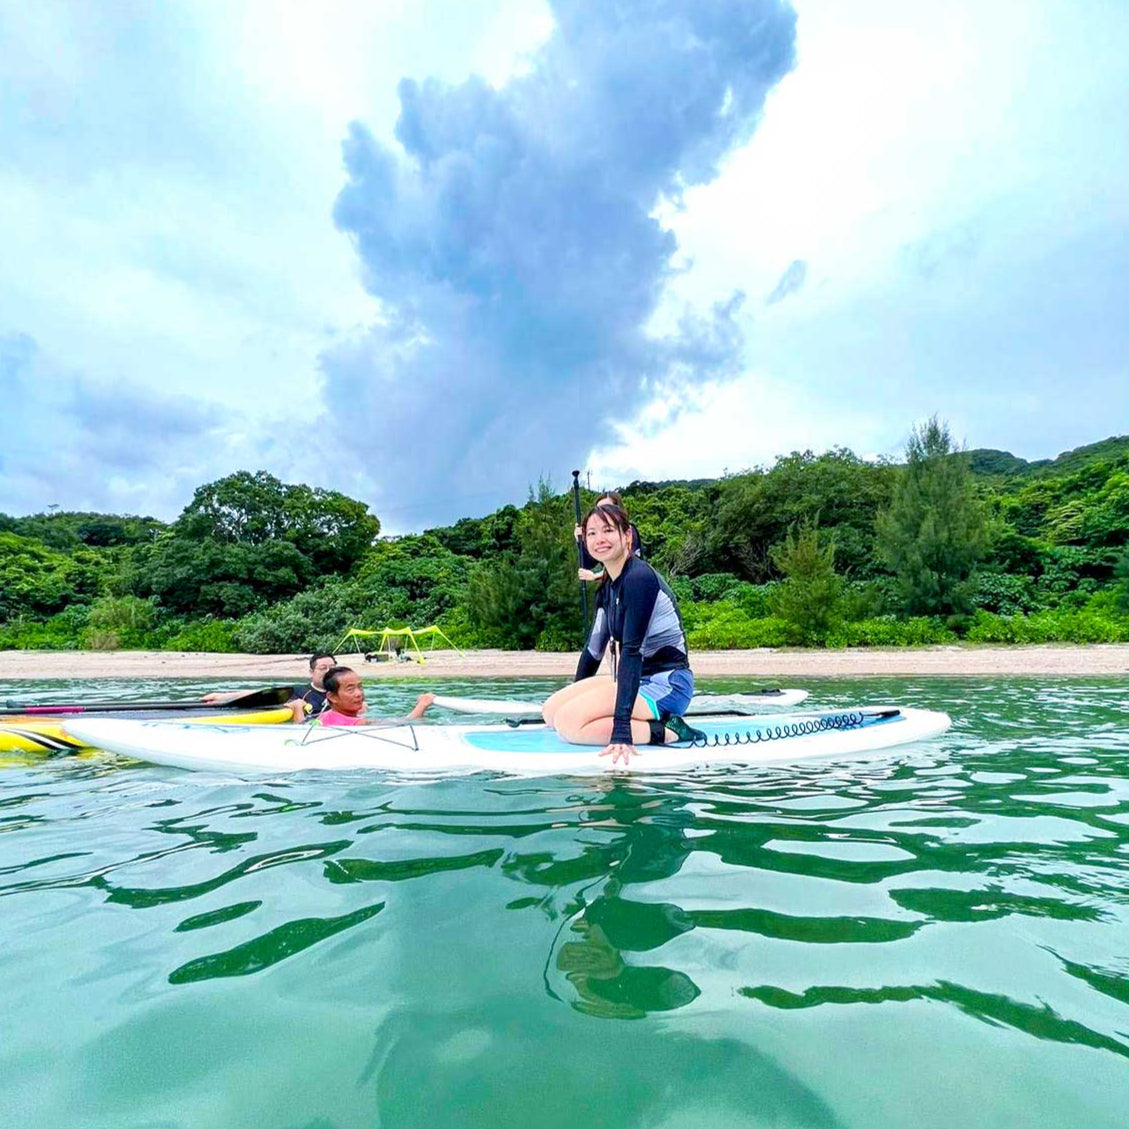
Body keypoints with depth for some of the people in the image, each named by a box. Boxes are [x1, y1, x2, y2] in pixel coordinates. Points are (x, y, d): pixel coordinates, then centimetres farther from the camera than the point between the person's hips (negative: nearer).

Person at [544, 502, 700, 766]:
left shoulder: (638, 578, -19)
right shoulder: (608, 588, 11)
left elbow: (632, 650, -27)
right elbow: (594, 648, 16)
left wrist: (621, 730, -33)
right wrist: (575, 697, 19)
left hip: (667, 685, -9)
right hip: (639, 681, 9)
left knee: (569, 722, -22)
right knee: (551, 710, 2)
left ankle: (667, 731, -15)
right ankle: (647, 722, 2)